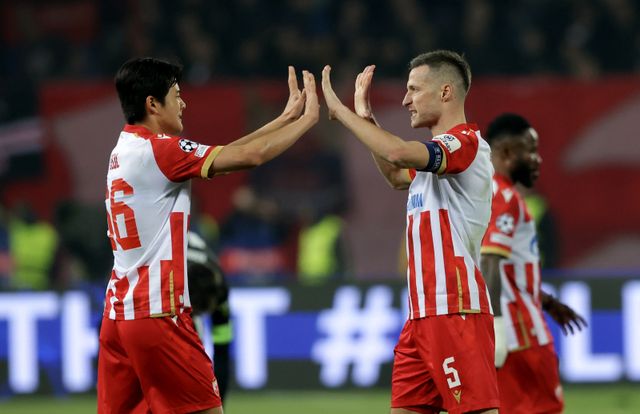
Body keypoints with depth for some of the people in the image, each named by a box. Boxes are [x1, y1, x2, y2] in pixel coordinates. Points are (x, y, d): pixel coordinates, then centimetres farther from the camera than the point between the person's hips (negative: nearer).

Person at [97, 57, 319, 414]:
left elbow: (226, 154, 17)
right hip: (158, 314, -9)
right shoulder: (159, 149, -12)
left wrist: (286, 117, 18)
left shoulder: (125, 151, 14)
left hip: (119, 313, 9)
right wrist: (307, 119, 1)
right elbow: (249, 156, -13)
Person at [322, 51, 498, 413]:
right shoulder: (435, 153, 20)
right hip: (425, 313, 10)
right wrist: (365, 114, 30)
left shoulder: (466, 142, -10)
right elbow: (396, 175, 41)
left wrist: (340, 110, -17)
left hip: (454, 310, -10)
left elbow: (399, 153, -28)